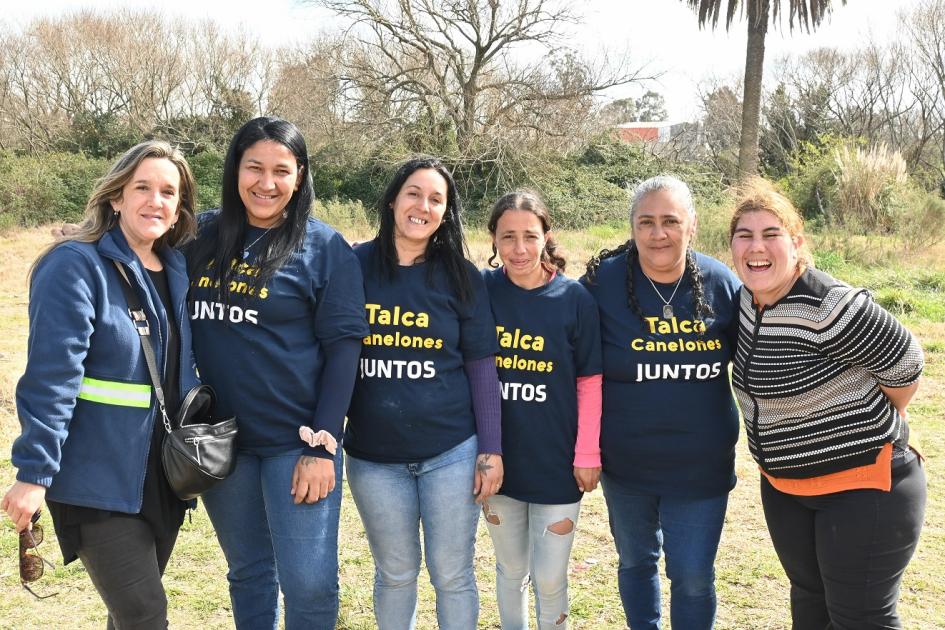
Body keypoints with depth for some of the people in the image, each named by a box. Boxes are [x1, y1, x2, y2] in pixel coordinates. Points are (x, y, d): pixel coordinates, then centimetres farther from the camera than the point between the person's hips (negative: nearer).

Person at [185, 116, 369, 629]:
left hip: (296, 439, -4)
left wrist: (322, 445, -13)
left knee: (308, 583, -2)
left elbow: (343, 347, -9)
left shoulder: (324, 247, -7)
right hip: (220, 438, 4)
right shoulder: (202, 236, 4)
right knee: (248, 573, 17)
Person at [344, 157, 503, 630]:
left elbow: (481, 367, 1)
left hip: (451, 451, 0)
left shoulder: (460, 276, -1)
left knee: (452, 573, 9)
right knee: (395, 572, 13)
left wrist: (491, 449, -2)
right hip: (373, 455, 0)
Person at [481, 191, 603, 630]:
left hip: (557, 464, -2)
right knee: (511, 569, 16)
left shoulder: (575, 299, -9)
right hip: (497, 461, 2)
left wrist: (588, 454, -5)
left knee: (549, 580, 5)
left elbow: (590, 382, -4)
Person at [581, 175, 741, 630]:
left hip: (700, 466, 0)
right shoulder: (604, 282, -11)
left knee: (693, 577, 6)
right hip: (625, 462, 0)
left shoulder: (722, 284, -7)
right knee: (635, 561, 18)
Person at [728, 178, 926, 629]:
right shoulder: (750, 300, -1)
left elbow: (905, 365, -15)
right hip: (783, 486, 8)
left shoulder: (829, 307, -26)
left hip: (862, 485, -8)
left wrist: (870, 430, 1)